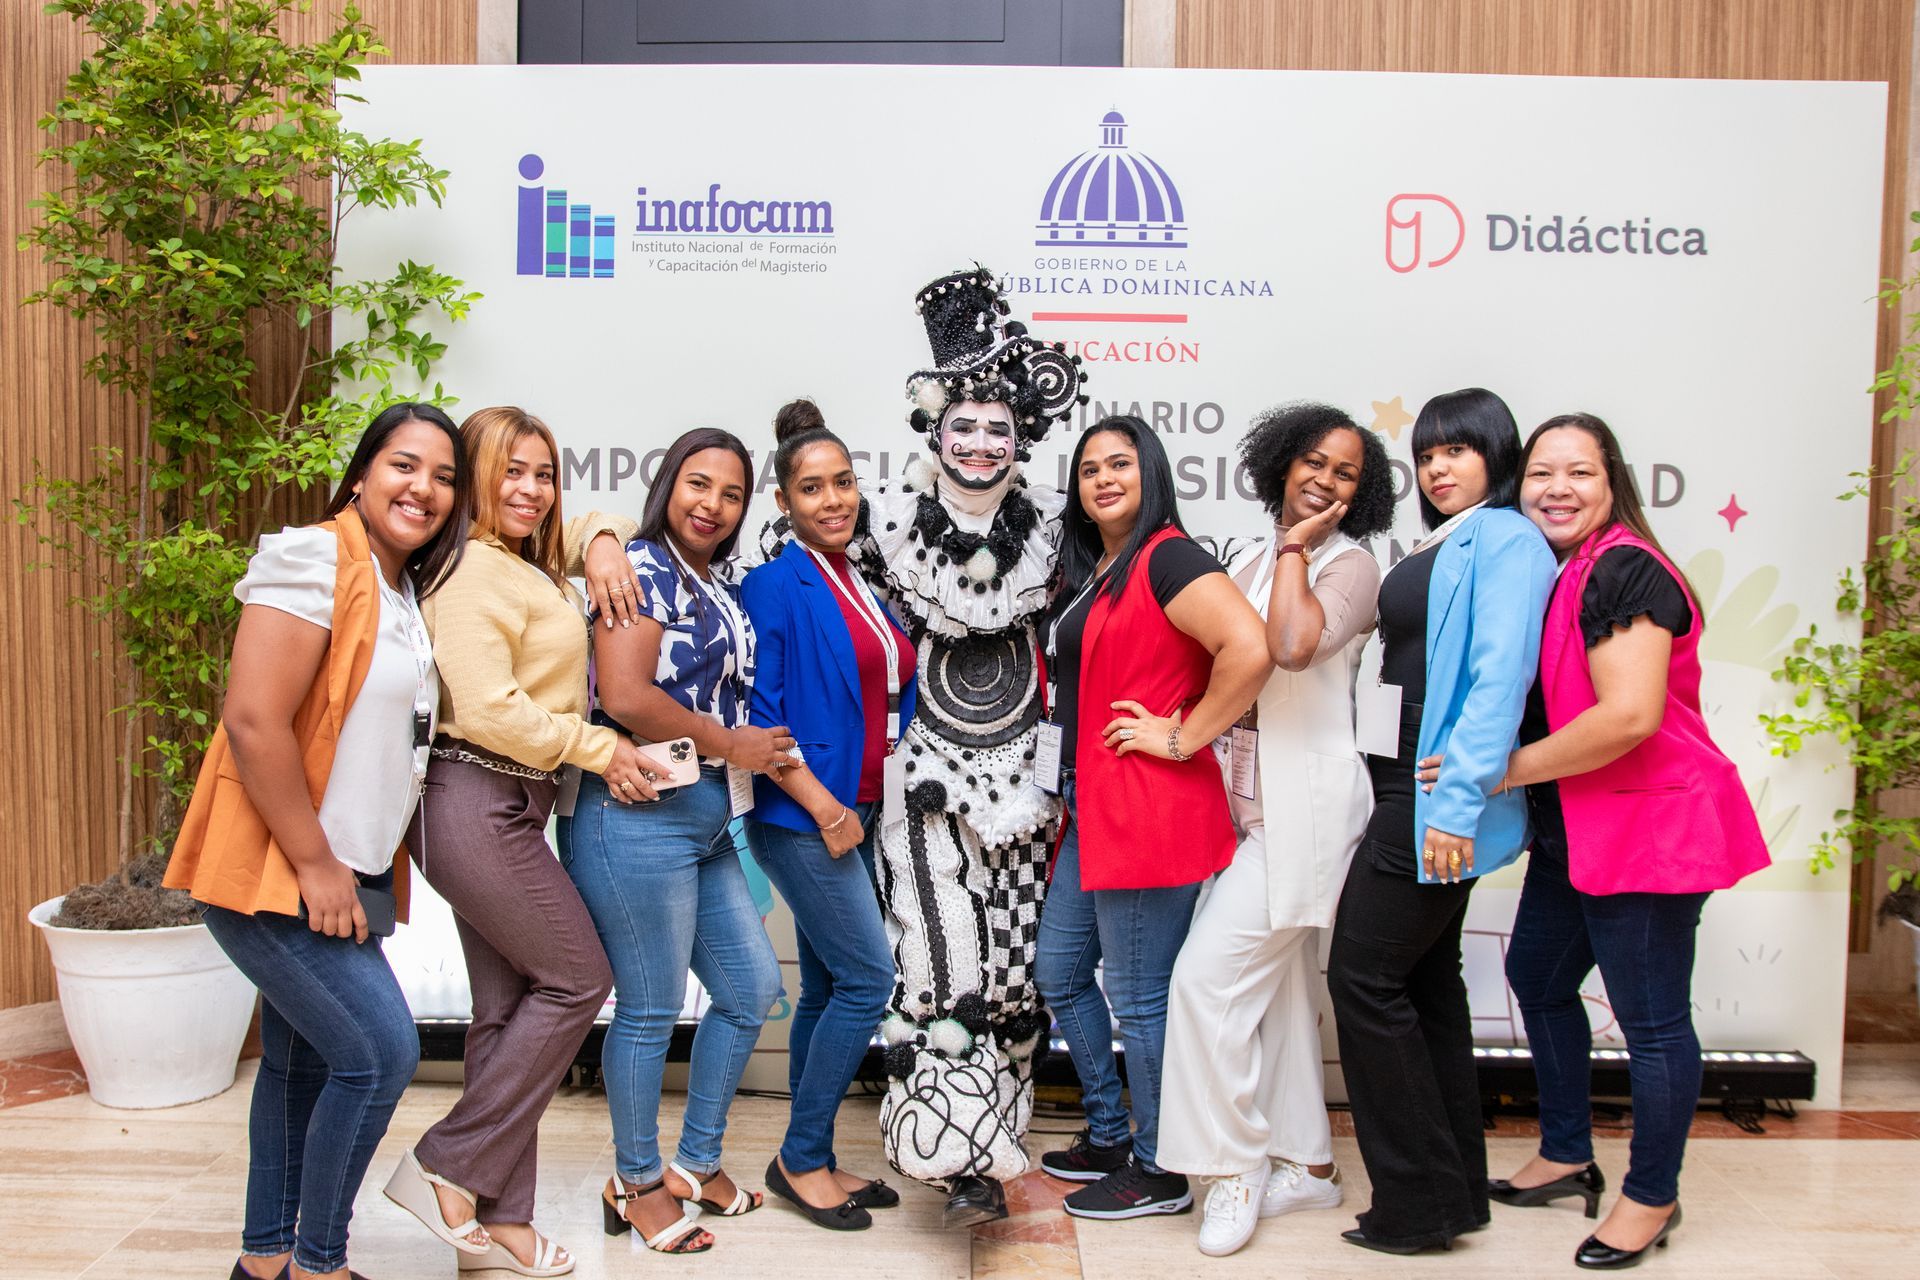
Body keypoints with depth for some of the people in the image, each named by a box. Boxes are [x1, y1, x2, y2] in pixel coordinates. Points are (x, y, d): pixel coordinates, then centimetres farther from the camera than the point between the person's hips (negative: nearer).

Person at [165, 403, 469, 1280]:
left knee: (304, 1061, 16)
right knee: (382, 1050, -9)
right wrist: (315, 864, -20)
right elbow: (253, 722, -22)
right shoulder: (315, 559, -15)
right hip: (273, 876, -9)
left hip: (336, 880, 9)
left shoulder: (406, 591, 11)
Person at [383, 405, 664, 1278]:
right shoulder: (474, 568, -13)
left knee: (511, 1005, 10)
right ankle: (446, 1170, 7)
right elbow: (486, 708, -21)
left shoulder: (531, 567, 16)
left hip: (508, 807, 9)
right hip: (476, 803, -9)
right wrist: (600, 749, -12)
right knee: (577, 978, -3)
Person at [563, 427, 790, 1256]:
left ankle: (697, 1161, 30)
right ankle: (637, 1183, 21)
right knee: (649, 1009, 2)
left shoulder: (720, 587, 17)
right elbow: (625, 696, -20)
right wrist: (732, 744, -11)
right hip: (638, 815, -9)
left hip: (706, 821, 9)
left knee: (751, 988, 14)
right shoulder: (642, 569, -9)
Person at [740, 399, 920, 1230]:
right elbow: (756, 711, -16)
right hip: (802, 818, -8)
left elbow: (894, 682, 20)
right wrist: (824, 807, -16)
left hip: (854, 814, 8)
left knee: (827, 989, 13)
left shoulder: (857, 580, 12)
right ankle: (802, 1159, 9)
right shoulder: (778, 581, -12)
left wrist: (876, 794, 12)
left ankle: (811, 1162, 24)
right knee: (869, 978, -7)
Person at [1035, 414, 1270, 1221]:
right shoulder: (1088, 572, 15)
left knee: (1137, 998, 1)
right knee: (1059, 972, 18)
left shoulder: (1168, 559, -14)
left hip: (1149, 811, -10)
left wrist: (1183, 738, -19)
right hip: (1090, 805, 10)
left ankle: (1159, 1173, 19)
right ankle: (1108, 1136, 34)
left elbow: (1249, 649, -28)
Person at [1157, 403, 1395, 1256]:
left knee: (1211, 974, -11)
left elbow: (1294, 645, -26)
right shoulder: (1247, 560, 14)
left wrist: (1296, 548, -13)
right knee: (1279, 986, 13)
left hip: (1307, 797, -8)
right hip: (1249, 795, 8)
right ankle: (1308, 1165, 26)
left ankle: (1238, 1167, 5)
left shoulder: (1351, 564, -7)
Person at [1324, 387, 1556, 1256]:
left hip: (1437, 792, -10)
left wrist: (1457, 800, -25)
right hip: (1409, 788, 10)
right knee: (1427, 983, 14)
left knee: (1365, 976, -6)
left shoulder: (1504, 539, -10)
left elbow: (1499, 678, -20)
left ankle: (1419, 1202, 5)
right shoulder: (1438, 546, 19)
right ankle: (1455, 1189, 25)